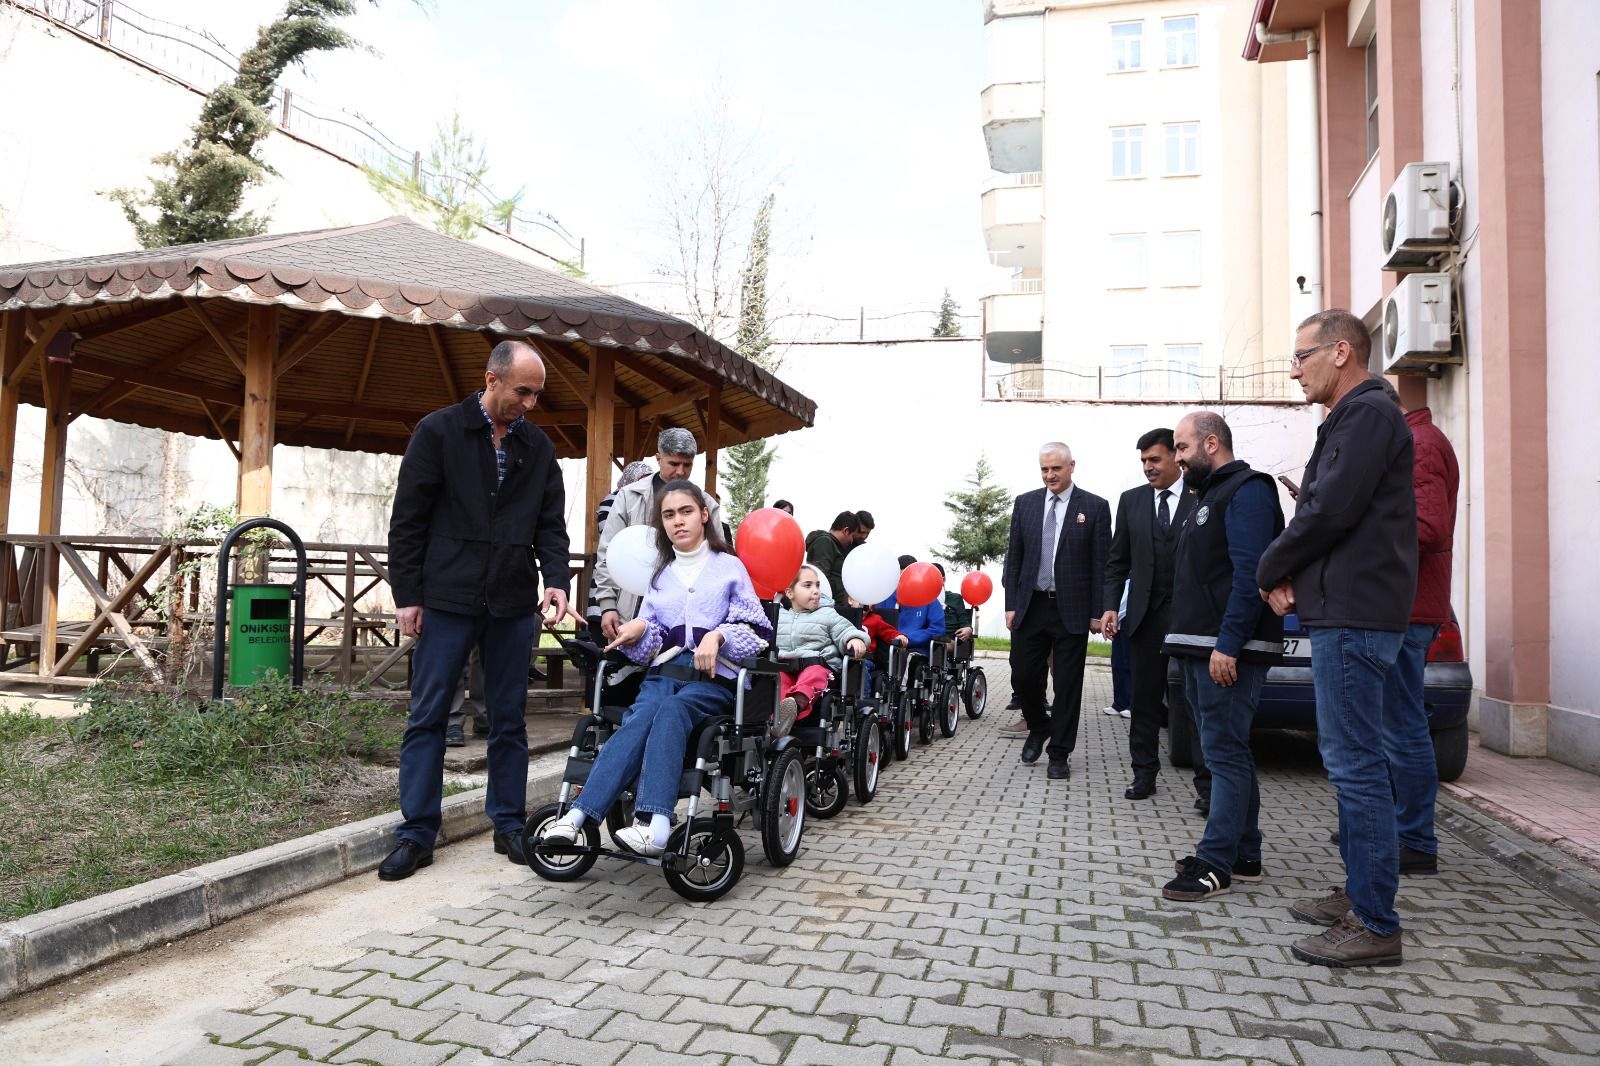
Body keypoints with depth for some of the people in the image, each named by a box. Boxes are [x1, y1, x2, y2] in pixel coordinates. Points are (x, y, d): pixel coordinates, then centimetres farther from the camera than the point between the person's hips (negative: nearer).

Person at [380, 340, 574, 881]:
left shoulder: (538, 446, 9)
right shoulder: (438, 431, -1)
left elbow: (551, 524, 10)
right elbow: (407, 520, -1)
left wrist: (556, 579, -7)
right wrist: (407, 595, -5)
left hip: (513, 603, 3)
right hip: (447, 598, -3)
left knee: (509, 719, 9)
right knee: (427, 716, 2)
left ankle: (509, 824, 20)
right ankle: (417, 833, 12)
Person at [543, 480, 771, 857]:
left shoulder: (729, 566, 12)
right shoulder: (661, 574, 24)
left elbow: (757, 630, 5)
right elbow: (653, 642, 19)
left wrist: (718, 635, -13)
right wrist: (639, 630, -4)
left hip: (713, 676, -3)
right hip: (665, 670, 3)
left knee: (671, 710, -35)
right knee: (639, 717, -30)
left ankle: (653, 824, -49)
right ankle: (577, 817, -45)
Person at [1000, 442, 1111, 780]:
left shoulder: (1095, 507, -1)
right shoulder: (1025, 503, 6)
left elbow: (1101, 563, -2)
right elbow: (1013, 558, 7)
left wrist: (1098, 612, -6)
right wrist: (1011, 604, 2)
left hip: (1071, 610, -2)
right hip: (1030, 606, 3)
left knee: (1067, 684, 3)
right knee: (1023, 676, 5)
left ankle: (1059, 754, 15)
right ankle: (1039, 728, 33)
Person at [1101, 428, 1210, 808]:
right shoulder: (1132, 501, 10)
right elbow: (1117, 560, 11)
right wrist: (1110, 606, 1)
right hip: (1146, 616, 3)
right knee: (1145, 700, 9)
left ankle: (1206, 783, 6)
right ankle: (1144, 774, 19)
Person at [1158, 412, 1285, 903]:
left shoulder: (1246, 491, -10)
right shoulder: (1209, 496, 22)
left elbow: (1249, 574, -20)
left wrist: (1227, 645, -24)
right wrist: (1192, 643, 16)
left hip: (1228, 651, -11)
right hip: (1202, 649, 11)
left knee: (1225, 753, -7)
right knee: (1227, 752, 14)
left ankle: (1215, 864, -3)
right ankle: (1244, 856, 23)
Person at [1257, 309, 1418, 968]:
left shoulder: (1367, 414, -11)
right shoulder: (1353, 418, 21)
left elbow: (1331, 511, -19)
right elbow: (1322, 509, 20)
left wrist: (1270, 570, -4)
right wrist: (1289, 575, 2)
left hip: (1354, 617, -11)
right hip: (1347, 612, 11)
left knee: (1356, 765, -7)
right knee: (1349, 760, 16)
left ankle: (1375, 927, 0)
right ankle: (1359, 894, 27)